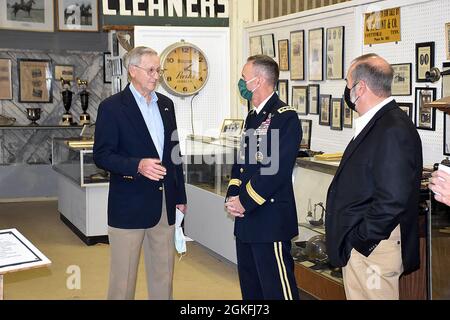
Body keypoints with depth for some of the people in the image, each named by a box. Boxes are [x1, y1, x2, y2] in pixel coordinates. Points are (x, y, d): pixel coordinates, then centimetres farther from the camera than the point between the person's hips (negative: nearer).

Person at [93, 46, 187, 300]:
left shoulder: (166, 104, 11)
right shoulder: (112, 107, -6)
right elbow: (101, 155, -10)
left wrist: (180, 197, 14)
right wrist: (138, 165, -25)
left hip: (165, 204, 5)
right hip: (129, 205, -5)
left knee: (164, 275, 12)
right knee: (124, 279, 4)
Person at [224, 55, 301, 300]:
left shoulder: (286, 117, -12)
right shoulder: (253, 117, 16)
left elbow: (277, 169, -20)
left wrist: (244, 203, -15)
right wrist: (232, 197, 3)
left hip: (270, 219, -9)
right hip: (246, 218, 9)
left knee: (277, 288, -3)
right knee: (250, 287, 17)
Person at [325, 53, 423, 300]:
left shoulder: (394, 130, -20)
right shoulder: (374, 124, 12)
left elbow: (392, 199, -26)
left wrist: (360, 240, -17)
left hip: (372, 249, -10)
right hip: (356, 245, 10)